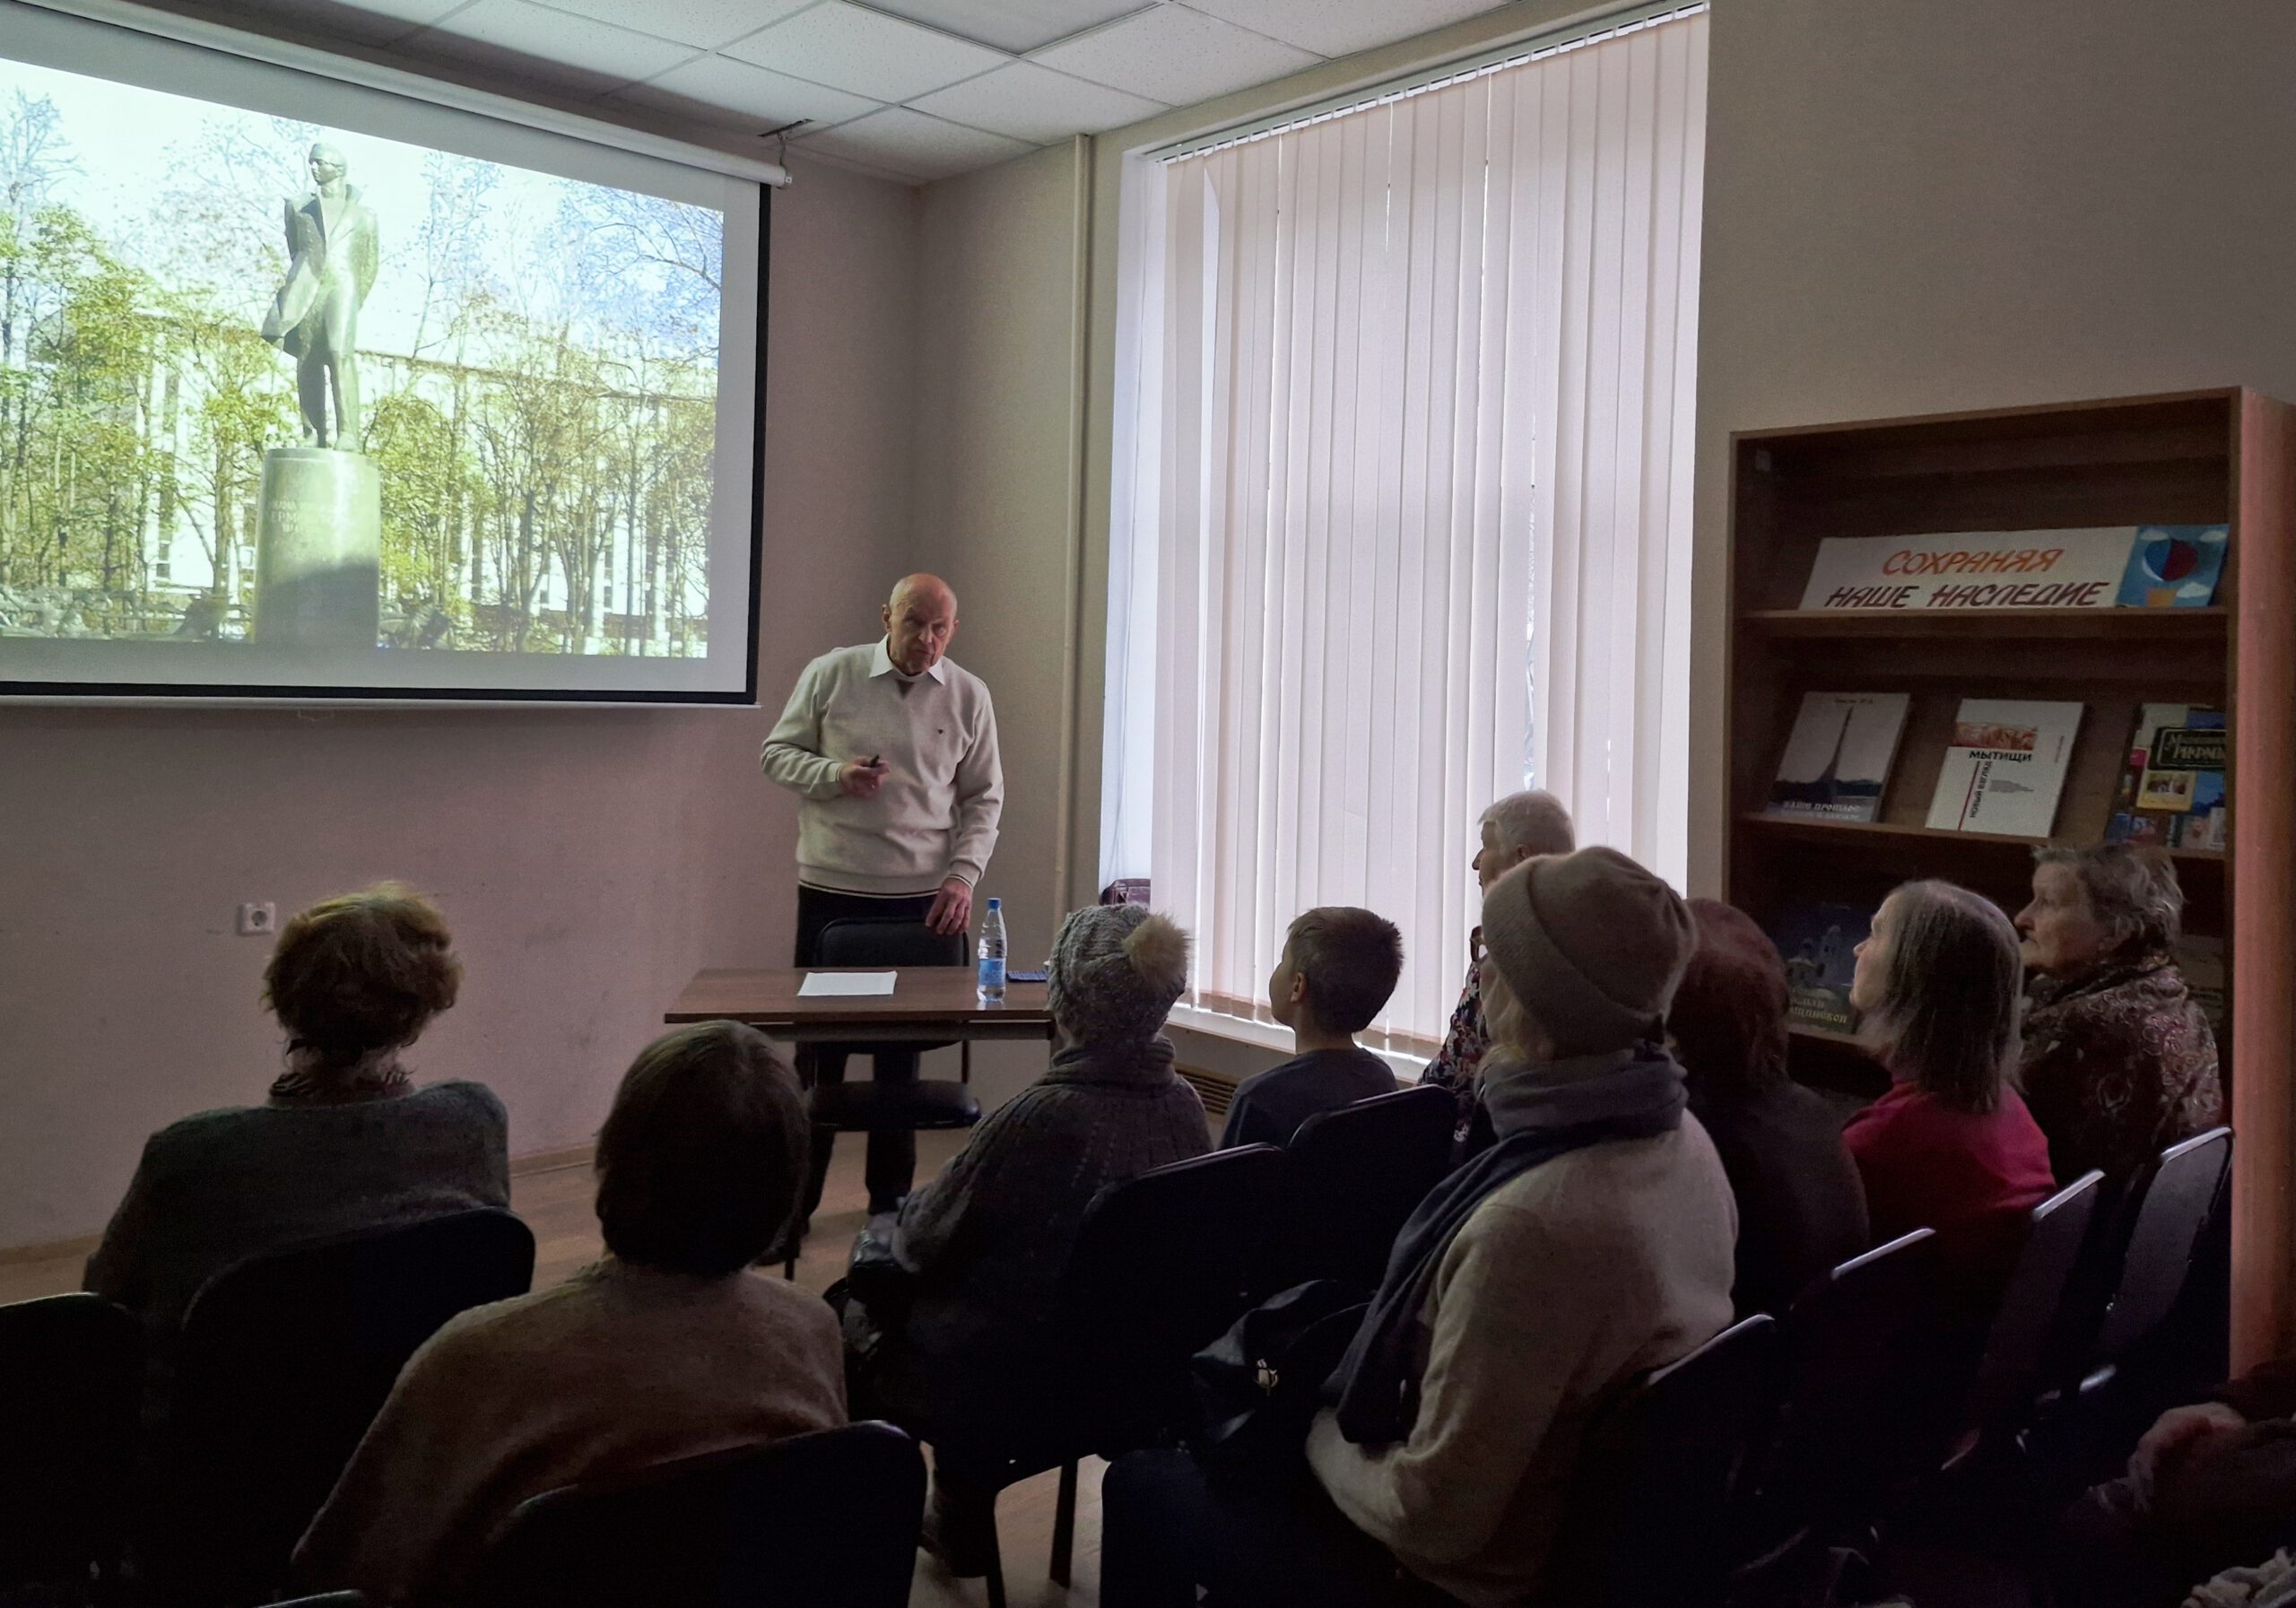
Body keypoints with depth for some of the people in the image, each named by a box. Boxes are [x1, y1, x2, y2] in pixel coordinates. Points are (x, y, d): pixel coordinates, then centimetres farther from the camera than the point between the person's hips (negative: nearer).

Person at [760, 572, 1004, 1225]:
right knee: (817, 1046, 6)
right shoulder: (830, 674, -1)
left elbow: (984, 799, 6)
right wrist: (834, 774, -15)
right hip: (831, 890, -1)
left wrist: (963, 875, -6)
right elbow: (776, 753, 4)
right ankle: (794, 1197, 19)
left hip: (922, 898, 1)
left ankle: (891, 1196, 22)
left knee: (902, 1050, 9)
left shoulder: (969, 695, 2)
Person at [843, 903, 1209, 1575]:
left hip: (1012, 1391, -6)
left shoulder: (1042, 1117, -30)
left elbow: (925, 1243, -15)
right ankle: (958, 1526, 37)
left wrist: (909, 1210, 8)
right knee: (963, 1302, 29)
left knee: (847, 1317, 17)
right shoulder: (1182, 1104, -9)